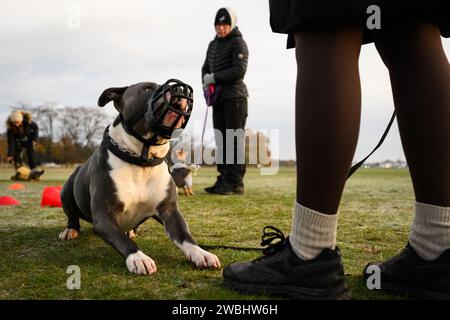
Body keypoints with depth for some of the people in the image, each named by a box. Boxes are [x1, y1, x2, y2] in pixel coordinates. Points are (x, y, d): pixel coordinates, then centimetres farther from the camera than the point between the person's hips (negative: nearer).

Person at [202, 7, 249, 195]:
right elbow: (205, 68, 20)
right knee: (221, 141, 6)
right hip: (218, 98, 7)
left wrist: (214, 78, -12)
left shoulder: (237, 43, -3)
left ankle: (236, 183, -8)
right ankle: (223, 180, 10)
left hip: (235, 96, -7)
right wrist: (206, 84, 0)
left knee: (234, 140, -9)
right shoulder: (213, 44, 19)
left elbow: (240, 70, -14)